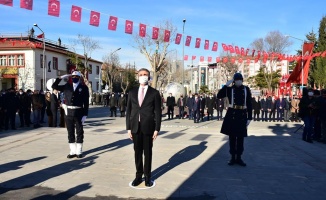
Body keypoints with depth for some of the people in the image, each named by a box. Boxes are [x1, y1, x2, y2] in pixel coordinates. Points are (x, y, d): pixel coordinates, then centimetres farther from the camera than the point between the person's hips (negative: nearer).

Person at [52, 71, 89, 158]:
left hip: (79, 112, -3)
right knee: (70, 132, 8)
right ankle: (73, 151, 17)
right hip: (68, 112, 3)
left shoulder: (84, 88, 0)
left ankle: (79, 151, 14)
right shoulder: (67, 86, 10)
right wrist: (61, 78, 3)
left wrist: (85, 114, -9)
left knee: (79, 132, 5)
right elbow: (54, 86, 12)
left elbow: (86, 102, -3)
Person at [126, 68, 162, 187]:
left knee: (147, 152, 7)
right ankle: (138, 175, 22)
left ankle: (147, 176, 19)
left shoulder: (154, 93, 0)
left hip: (148, 127, -3)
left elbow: (158, 112, -2)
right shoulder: (132, 93, 8)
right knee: (137, 152, 10)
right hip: (135, 127, 3)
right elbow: (129, 111, 8)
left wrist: (157, 129, -8)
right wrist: (128, 128, 2)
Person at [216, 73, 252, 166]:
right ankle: (233, 157, 17)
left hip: (242, 115, 1)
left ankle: (239, 158, 19)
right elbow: (219, 96, -12)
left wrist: (249, 117, 1)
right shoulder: (230, 89, 1)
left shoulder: (246, 89, 5)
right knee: (232, 137, 6)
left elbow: (249, 104, 5)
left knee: (240, 137, 7)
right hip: (232, 114, -1)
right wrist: (226, 85, -14)